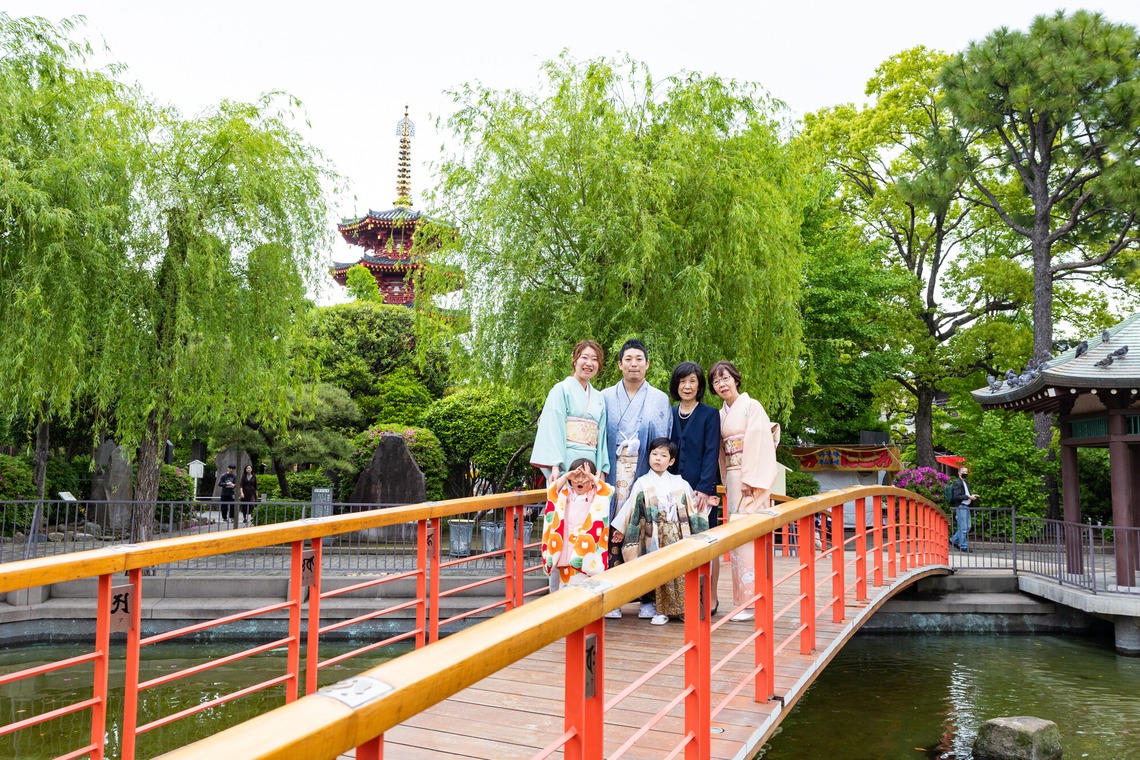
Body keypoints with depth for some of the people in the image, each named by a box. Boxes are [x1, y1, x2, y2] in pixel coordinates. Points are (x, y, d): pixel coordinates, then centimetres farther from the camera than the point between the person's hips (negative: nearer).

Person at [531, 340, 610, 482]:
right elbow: (552, 429, -7)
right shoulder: (561, 389, 1)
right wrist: (555, 466, -17)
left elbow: (601, 435, 15)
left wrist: (601, 471, 5)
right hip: (565, 464, -5)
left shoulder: (598, 398, 18)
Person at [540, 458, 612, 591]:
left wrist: (593, 478, -22)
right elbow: (552, 491, -6)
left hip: (588, 544, -2)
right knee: (566, 579, 7)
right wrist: (566, 476, -16)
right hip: (567, 543, 2)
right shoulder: (566, 493, 9)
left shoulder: (596, 495, 4)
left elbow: (608, 492, -14)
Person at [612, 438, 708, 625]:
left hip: (677, 534, 1)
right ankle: (661, 611, 6)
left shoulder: (679, 483, 10)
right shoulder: (642, 483, 5)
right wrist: (621, 528, 3)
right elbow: (631, 506, 4)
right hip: (654, 535, -1)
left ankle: (683, 608, 9)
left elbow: (692, 505, 13)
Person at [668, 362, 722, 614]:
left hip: (702, 488, -3)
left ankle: (711, 597, 12)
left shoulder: (709, 414, -1)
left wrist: (704, 488, -17)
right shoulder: (669, 414, 10)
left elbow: (712, 453, -8)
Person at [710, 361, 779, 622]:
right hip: (733, 481, 7)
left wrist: (751, 481, -19)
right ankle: (743, 598, 13)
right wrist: (726, 482, 11)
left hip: (751, 479, -7)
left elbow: (760, 444, -14)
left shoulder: (752, 406, -6)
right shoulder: (721, 414, 15)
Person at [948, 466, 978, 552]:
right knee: (963, 528, -5)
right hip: (960, 507, -10)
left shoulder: (965, 483, 19)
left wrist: (972, 496, 8)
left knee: (967, 527, 12)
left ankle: (954, 540, 23)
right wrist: (968, 497, -20)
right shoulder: (957, 483, -10)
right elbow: (956, 497, -18)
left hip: (966, 507, 10)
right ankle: (963, 546, 3)